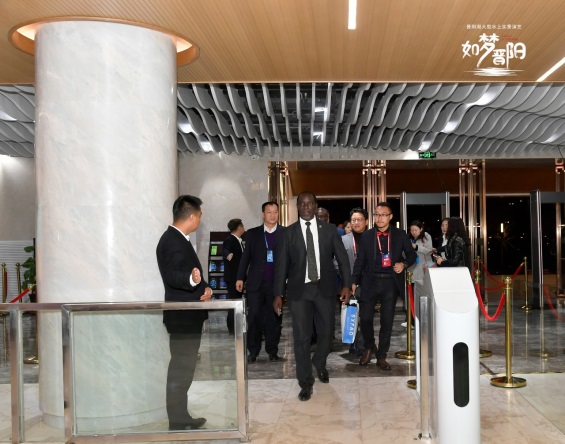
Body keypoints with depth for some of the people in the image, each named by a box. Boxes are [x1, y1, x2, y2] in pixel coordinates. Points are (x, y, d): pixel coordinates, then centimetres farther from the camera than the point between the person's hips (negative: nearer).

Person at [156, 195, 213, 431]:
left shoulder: (178, 239, 14)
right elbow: (172, 275, -32)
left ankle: (181, 417, 27)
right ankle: (178, 422, 4)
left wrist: (205, 288, 1)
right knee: (181, 369, -4)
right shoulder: (173, 241, -18)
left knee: (183, 367, 17)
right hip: (183, 315, -11)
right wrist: (192, 280, -52)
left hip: (186, 313, 11)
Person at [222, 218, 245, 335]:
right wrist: (228, 254, -60)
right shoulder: (229, 240, -17)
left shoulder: (238, 241, 12)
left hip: (238, 276, 10)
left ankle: (235, 326, 22)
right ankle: (232, 328, -4)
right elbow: (224, 250, -38)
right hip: (232, 277, -10)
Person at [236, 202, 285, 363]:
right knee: (254, 317, 1)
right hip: (255, 283, 1)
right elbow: (246, 257, 8)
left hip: (277, 283, -1)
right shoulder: (252, 233, 8)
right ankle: (253, 351, 11)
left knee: (274, 318, 5)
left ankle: (272, 351, 16)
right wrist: (240, 277, 1)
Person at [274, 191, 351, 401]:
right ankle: (306, 383, 12)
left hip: (325, 289, 1)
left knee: (327, 332, 8)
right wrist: (278, 294, -2)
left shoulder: (329, 230, 6)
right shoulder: (288, 233, 4)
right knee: (301, 337, -2)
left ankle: (319, 363, 40)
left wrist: (347, 285, -5)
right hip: (299, 290, -1)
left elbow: (342, 258, 5)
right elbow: (281, 264, 3)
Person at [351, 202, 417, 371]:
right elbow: (360, 260, 4)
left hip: (391, 283, 0)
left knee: (387, 321, 4)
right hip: (370, 281, 0)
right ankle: (369, 347, 23)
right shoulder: (366, 236, 4)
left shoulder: (400, 235, 4)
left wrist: (404, 264, -8)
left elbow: (412, 254, 12)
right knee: (365, 317, -4)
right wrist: (354, 281, -1)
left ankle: (381, 356, 17)